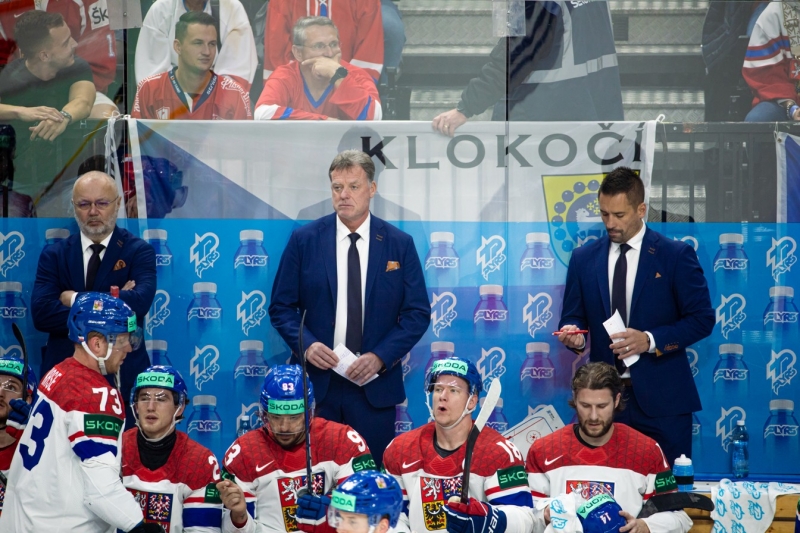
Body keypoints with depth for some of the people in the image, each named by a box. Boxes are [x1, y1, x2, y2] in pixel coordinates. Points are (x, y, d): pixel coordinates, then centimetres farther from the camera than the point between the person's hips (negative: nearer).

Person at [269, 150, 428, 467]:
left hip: (374, 386, 0)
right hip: (316, 381, 0)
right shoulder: (304, 240, 3)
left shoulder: (400, 244, 3)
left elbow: (418, 313, 2)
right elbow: (281, 307, 5)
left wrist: (380, 357, -10)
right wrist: (307, 344, -12)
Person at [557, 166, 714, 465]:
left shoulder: (676, 255, -1)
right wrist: (573, 333, -10)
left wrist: (650, 340, -16)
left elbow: (702, 319, -3)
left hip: (661, 397, -2)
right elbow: (573, 317, 14)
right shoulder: (583, 259, 8)